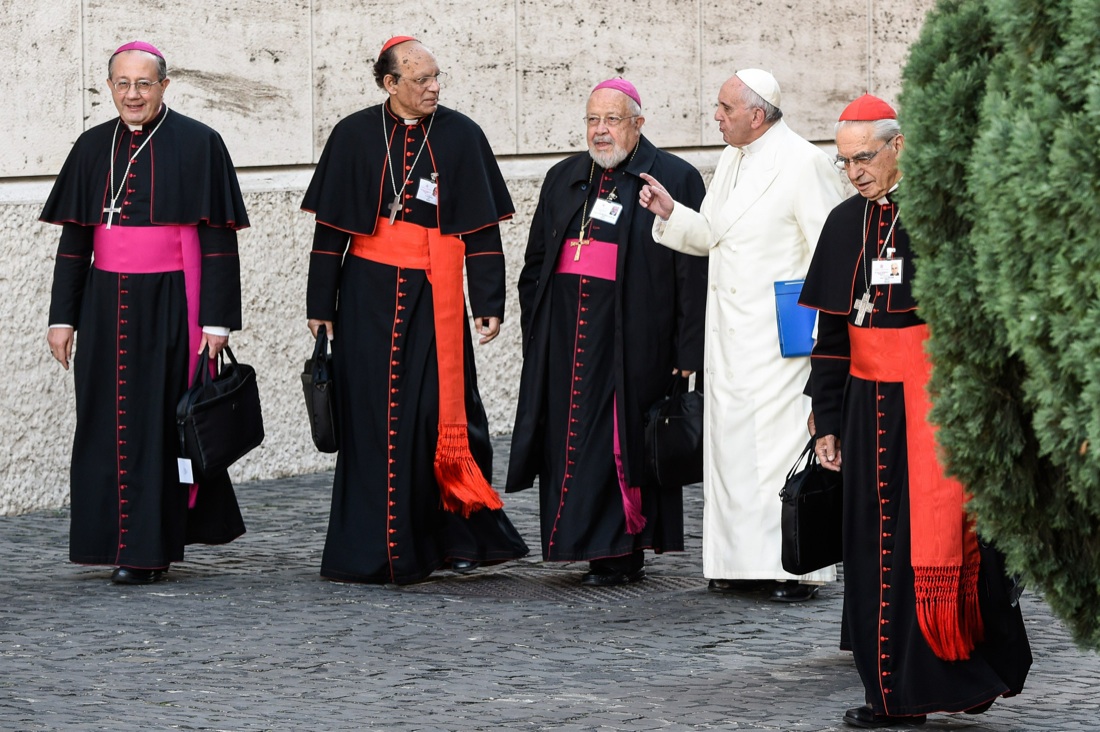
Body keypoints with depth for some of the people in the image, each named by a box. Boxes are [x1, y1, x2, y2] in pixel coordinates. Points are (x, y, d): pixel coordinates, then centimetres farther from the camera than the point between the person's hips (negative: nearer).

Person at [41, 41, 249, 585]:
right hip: (106, 308, 4)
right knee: (106, 422, 4)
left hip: (169, 305, -4)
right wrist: (63, 316, 6)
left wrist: (217, 320, -10)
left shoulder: (198, 144, -4)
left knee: (159, 420, -2)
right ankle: (113, 536, 15)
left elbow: (218, 239, -5)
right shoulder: (93, 148, 9)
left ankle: (149, 548, 4)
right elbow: (74, 239, 12)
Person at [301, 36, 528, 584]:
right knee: (372, 418, 1)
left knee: (438, 412, -3)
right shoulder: (355, 136, 2)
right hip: (369, 296, 0)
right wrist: (320, 304, 2)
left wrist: (489, 303, -2)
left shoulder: (461, 136, 2)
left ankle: (456, 537, 8)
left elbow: (482, 227, 3)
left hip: (436, 299, 0)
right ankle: (374, 552, 6)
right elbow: (330, 226, 5)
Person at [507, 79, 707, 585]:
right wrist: (534, 330, 11)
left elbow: (694, 273, -6)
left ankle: (621, 554, 0)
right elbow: (535, 262, 22)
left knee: (620, 443, -5)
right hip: (566, 336, 6)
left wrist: (689, 351, -12)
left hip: (630, 337, -6)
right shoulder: (563, 179, 17)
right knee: (569, 441, 3)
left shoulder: (675, 179, -1)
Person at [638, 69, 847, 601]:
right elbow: (710, 234, 21)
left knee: (782, 444, -8)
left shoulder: (804, 164, -10)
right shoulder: (731, 161, 15)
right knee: (731, 444, 8)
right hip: (730, 337, 8)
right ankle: (743, 561, 15)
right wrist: (670, 212, 4)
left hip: (782, 336, -8)